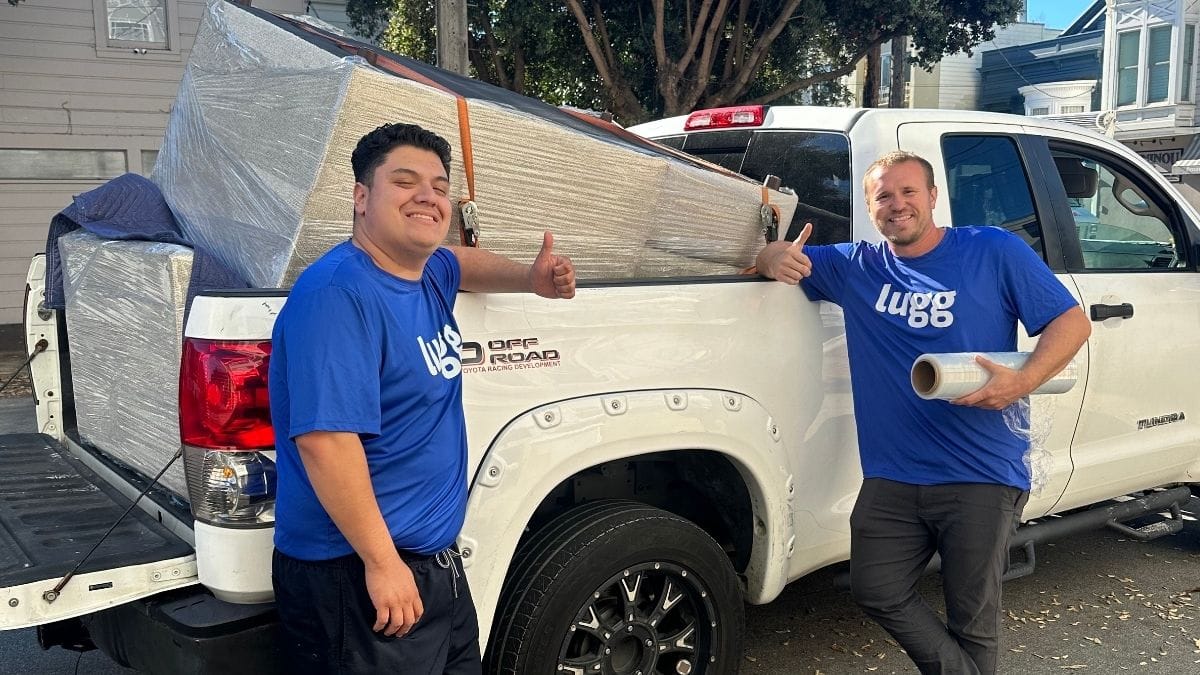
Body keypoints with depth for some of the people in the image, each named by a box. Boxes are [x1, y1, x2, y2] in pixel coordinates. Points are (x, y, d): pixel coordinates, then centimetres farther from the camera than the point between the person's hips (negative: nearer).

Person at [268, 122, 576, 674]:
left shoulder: (429, 275, 6)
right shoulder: (339, 293, -21)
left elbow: (463, 262, 32)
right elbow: (325, 438, -28)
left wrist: (530, 279, 16)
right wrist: (382, 562, -26)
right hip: (357, 577, -9)